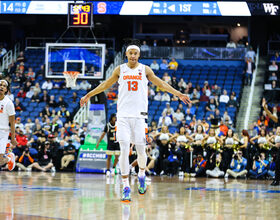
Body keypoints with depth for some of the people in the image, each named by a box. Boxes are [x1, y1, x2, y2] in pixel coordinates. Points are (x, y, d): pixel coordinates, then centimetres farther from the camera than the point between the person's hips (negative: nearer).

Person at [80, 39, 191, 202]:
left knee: (141, 150, -2)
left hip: (139, 115, 0)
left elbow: (161, 84, 10)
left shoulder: (145, 70, 6)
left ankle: (142, 175, 29)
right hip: (123, 115, 0)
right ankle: (126, 187, -8)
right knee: (124, 150, -10)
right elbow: (106, 85, 19)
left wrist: (179, 94, 5)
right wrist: (88, 95, 23)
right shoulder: (120, 70, 8)